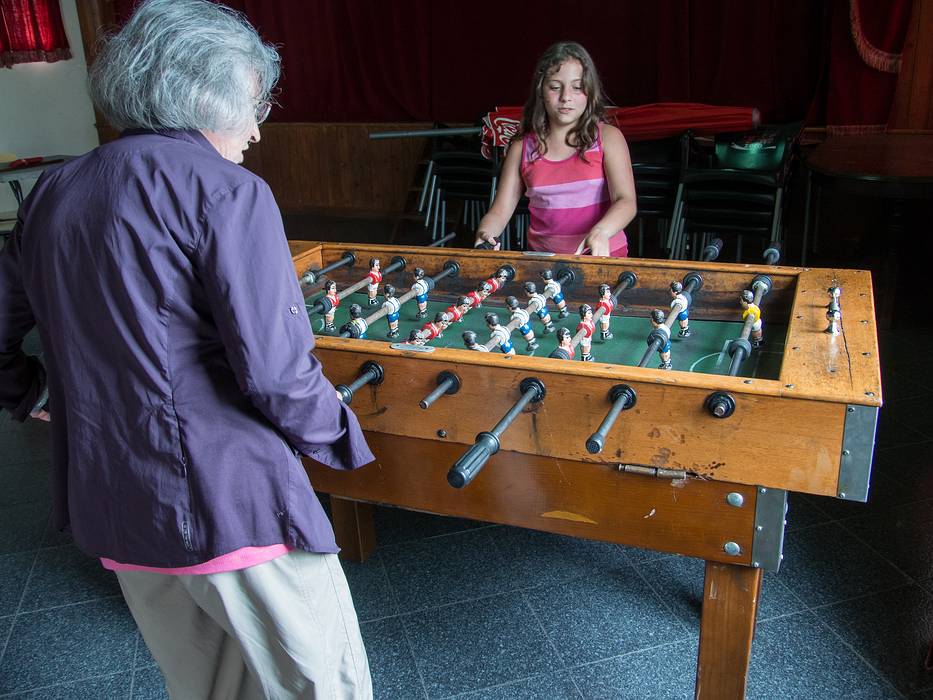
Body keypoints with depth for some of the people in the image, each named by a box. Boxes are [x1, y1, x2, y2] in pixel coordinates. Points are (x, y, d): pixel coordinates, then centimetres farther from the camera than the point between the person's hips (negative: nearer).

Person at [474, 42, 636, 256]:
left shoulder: (607, 137, 2)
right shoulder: (522, 147, 8)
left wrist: (600, 233, -32)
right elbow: (500, 210, 5)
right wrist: (484, 234, -19)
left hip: (603, 257, -2)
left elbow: (626, 201, -11)